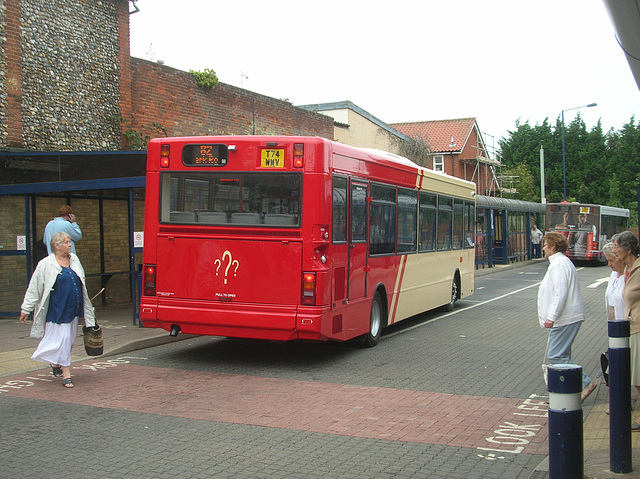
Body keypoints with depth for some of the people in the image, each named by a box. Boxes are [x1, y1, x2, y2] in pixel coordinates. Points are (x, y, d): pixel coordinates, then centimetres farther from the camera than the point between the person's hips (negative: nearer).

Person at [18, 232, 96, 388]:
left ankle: (56, 363, 35)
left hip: (74, 309, 6)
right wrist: (26, 309, -1)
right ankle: (66, 374, -3)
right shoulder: (46, 265, -7)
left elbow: (81, 285, 22)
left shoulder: (74, 260, 11)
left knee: (69, 339, 12)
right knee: (62, 339, -8)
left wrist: (87, 308, 26)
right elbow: (34, 287, -2)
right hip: (57, 309, -6)